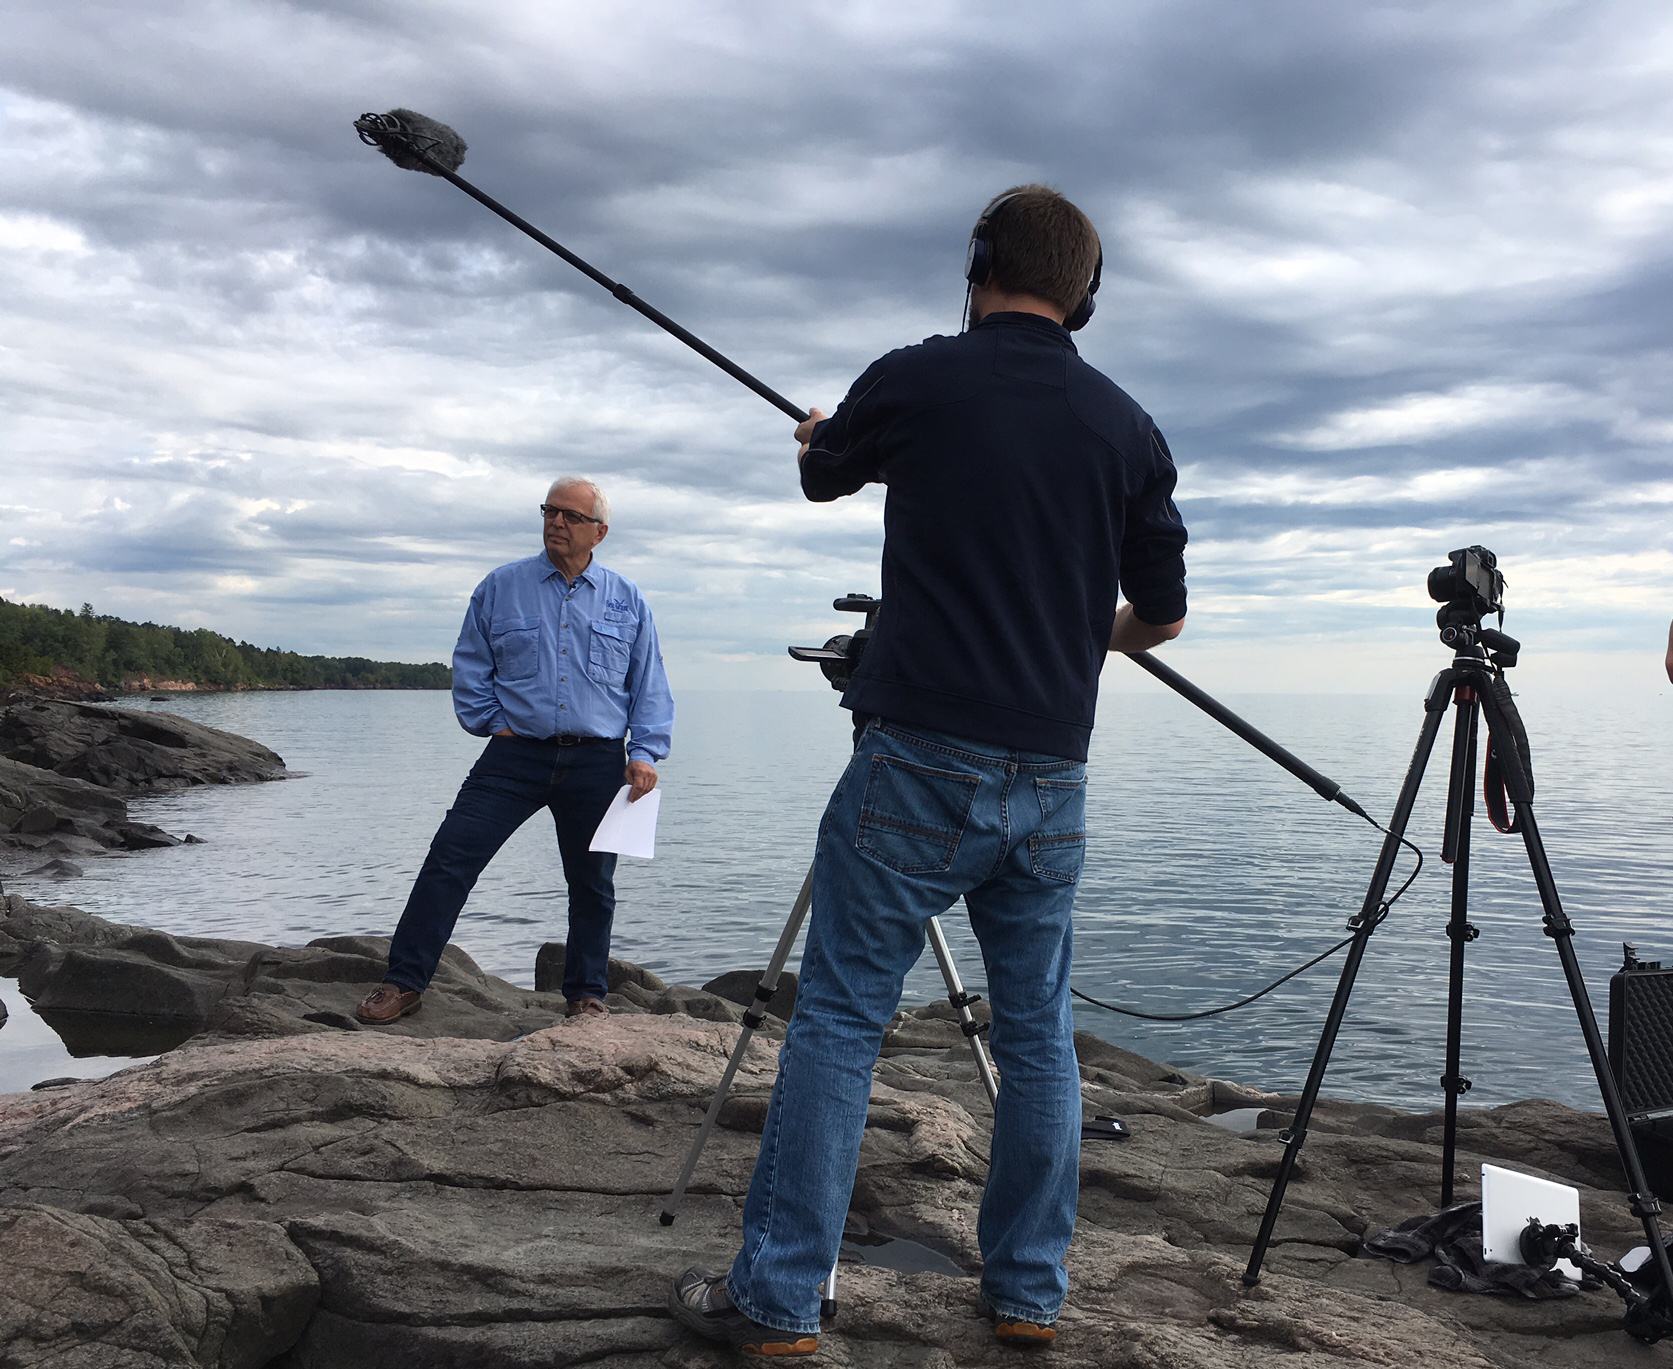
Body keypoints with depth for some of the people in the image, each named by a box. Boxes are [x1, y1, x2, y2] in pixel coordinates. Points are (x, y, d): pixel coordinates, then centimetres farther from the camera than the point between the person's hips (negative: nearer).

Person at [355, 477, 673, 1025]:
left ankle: (586, 996, 23)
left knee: (592, 884, 8)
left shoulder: (627, 602, 9)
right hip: (515, 754, 0)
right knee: (450, 857, -8)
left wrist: (646, 753, -1)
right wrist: (493, 724, 0)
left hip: (596, 763, 1)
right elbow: (470, 669, 12)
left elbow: (650, 687, 10)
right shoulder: (500, 588, 7)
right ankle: (404, 980, 0)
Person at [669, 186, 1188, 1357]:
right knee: (1037, 1031, 14)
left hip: (922, 758, -3)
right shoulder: (1128, 427, 7)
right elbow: (1164, 616, 15)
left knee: (839, 1017, 3)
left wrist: (821, 437, 43)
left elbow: (822, 476, 18)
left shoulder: (914, 383, -2)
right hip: (1053, 777, 4)